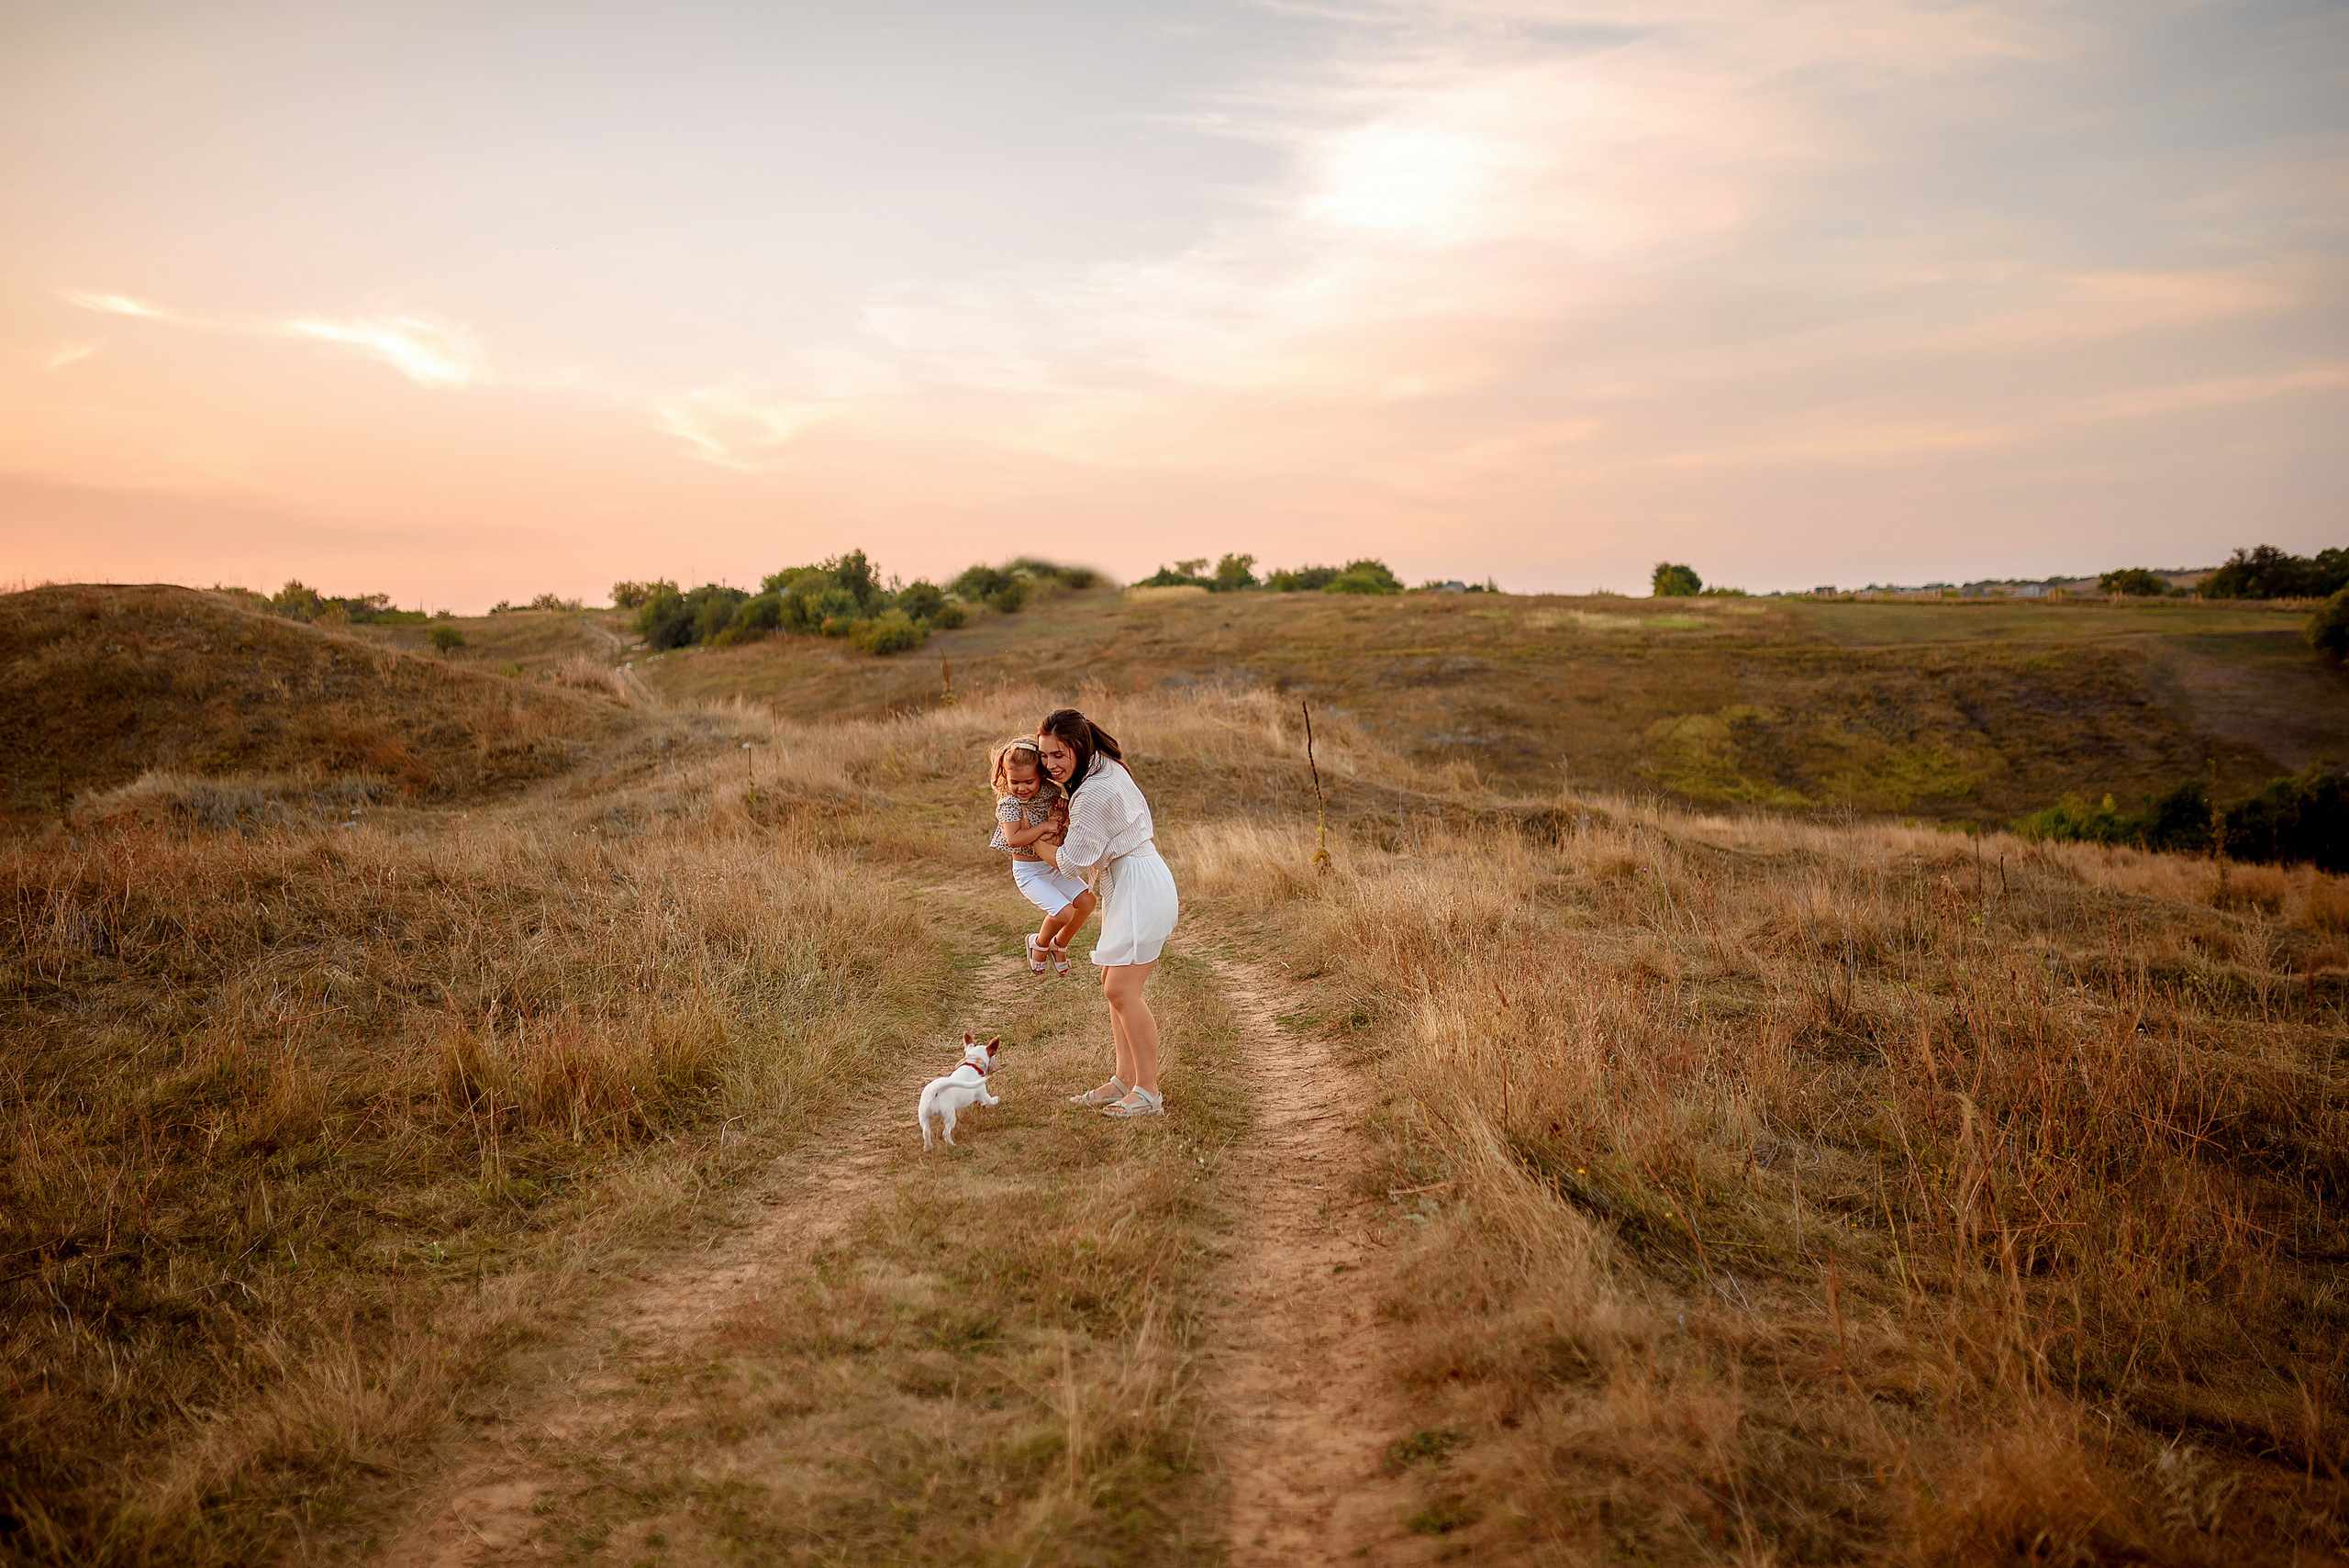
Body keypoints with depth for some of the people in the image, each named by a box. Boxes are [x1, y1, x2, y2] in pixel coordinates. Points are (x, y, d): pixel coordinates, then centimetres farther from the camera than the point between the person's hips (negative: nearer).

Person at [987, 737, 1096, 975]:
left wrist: (1064, 806, -10)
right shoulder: (1008, 804, -18)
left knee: (1086, 901, -3)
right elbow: (1014, 839, -32)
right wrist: (1045, 826, -28)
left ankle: (1059, 945, 20)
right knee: (1063, 912, -19)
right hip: (1029, 871, -6)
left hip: (1054, 864, 6)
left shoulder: (1050, 791, -2)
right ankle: (1039, 943, 12)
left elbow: (1068, 822, 12)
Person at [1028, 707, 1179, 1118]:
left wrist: (1029, 836, 1)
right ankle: (1125, 1079, 16)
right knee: (1113, 984, 11)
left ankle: (1148, 1092, -4)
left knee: (1121, 990, -10)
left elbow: (1070, 860, -13)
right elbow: (1146, 830, 20)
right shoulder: (1107, 768, 9)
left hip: (1140, 887, -10)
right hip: (1126, 884, 10)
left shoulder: (1094, 795, -22)